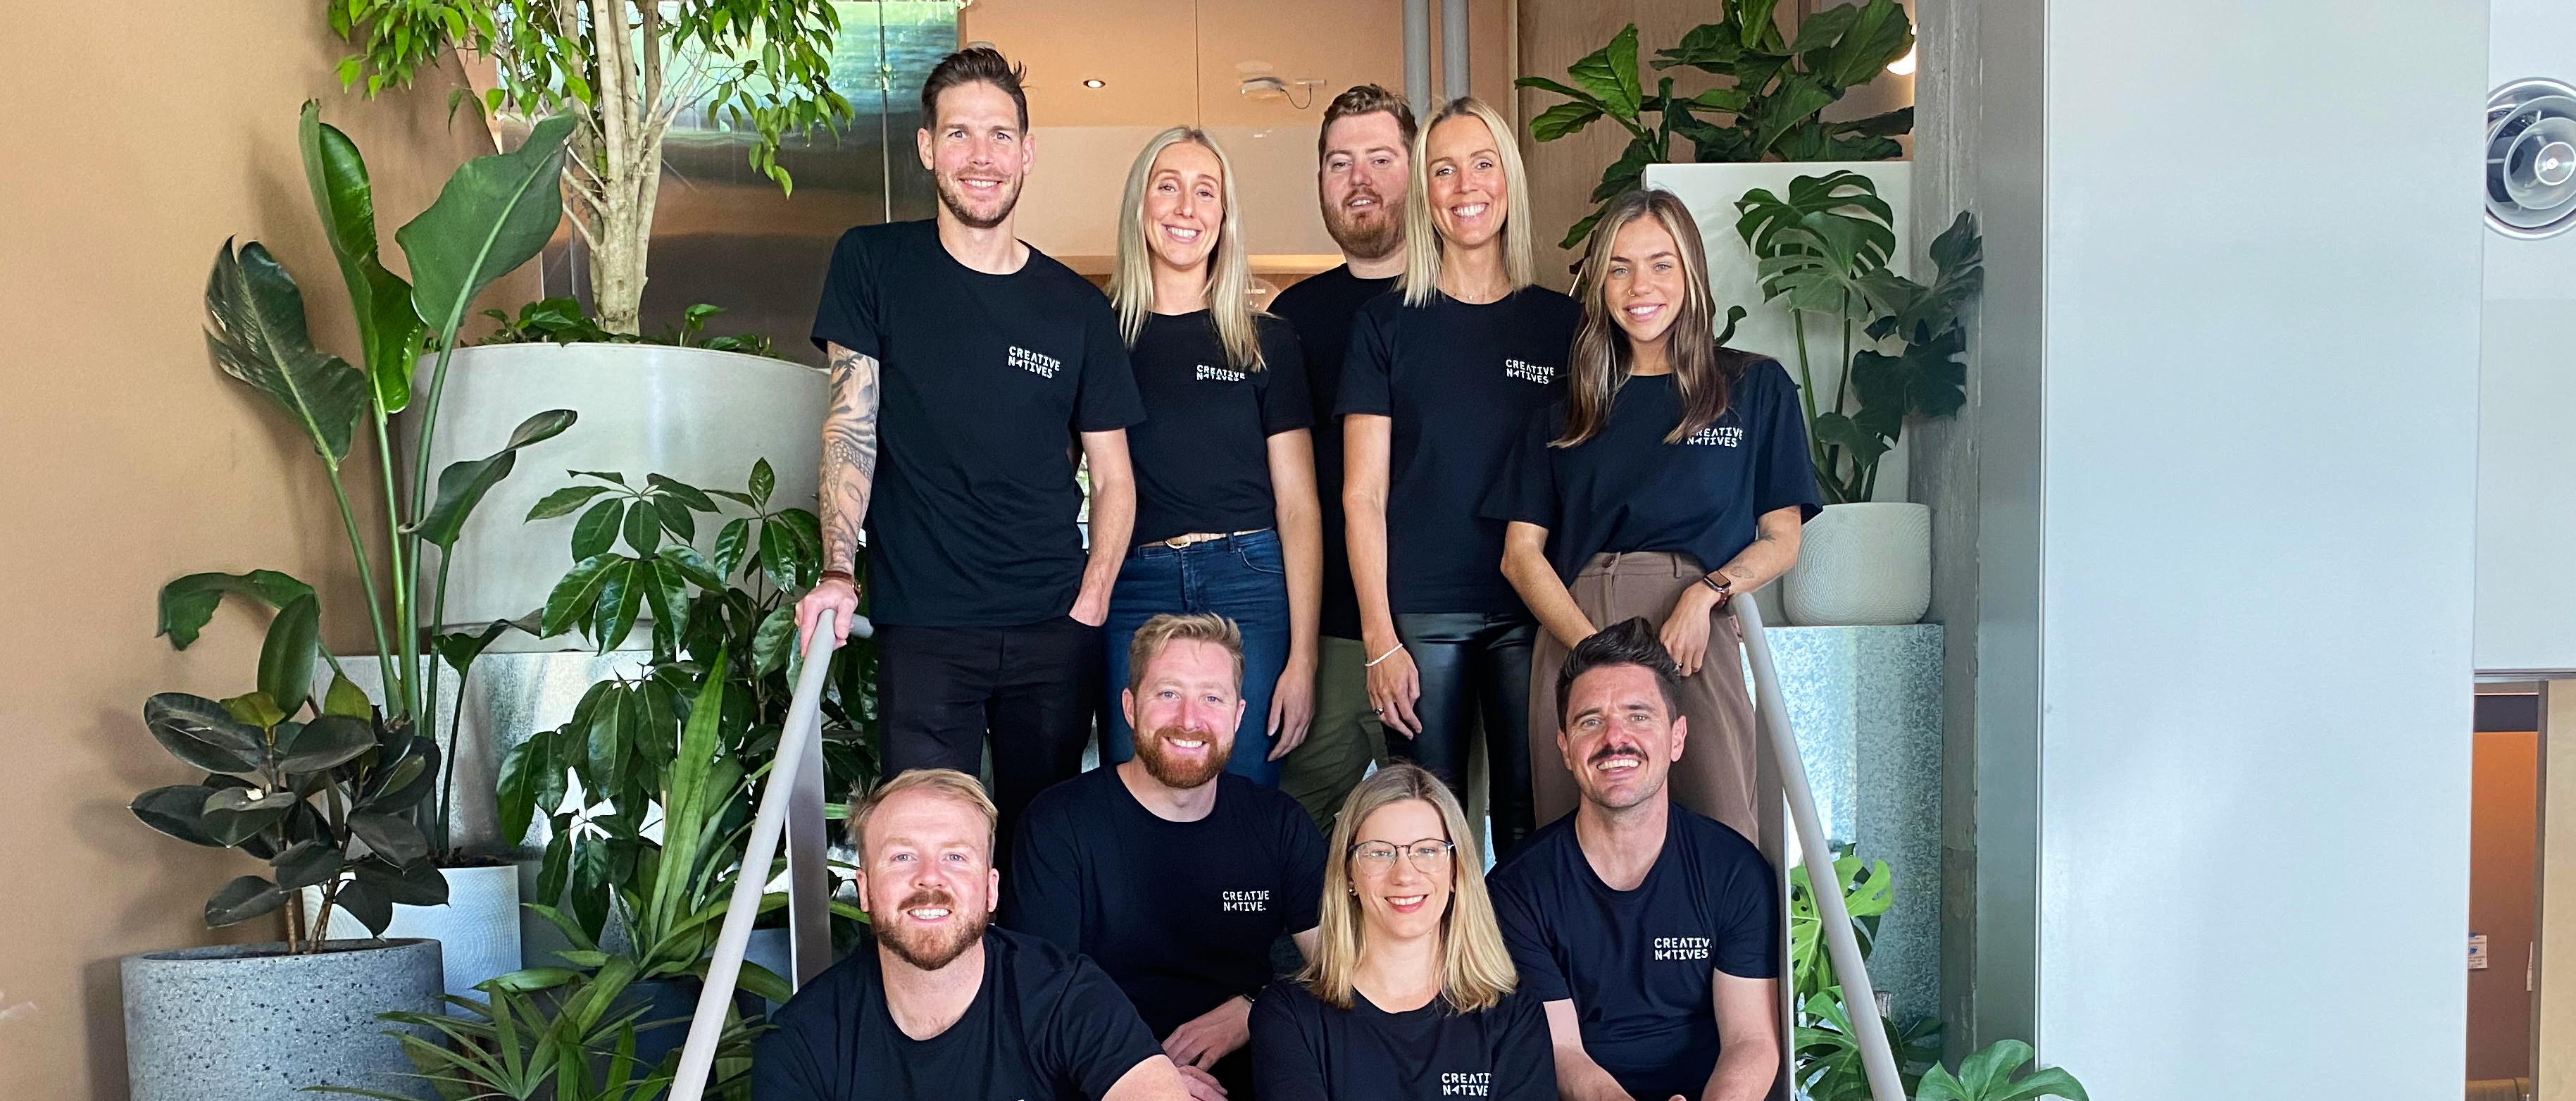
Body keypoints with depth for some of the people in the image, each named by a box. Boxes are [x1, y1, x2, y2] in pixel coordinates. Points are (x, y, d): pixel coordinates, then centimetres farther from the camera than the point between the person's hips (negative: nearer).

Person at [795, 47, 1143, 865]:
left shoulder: (1077, 307, 6)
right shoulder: (874, 264, 3)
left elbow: (1112, 478, 9)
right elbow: (849, 426, -1)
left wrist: (1091, 604, -3)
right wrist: (839, 571, -13)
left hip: (1055, 630, 2)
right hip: (922, 625, -2)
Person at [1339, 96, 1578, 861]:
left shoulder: (1562, 323, 8)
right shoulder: (1387, 323, 4)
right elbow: (1363, 494, 1)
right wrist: (1378, 638, -6)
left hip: (1535, 614, 1)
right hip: (1421, 618, -1)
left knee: (1532, 830, 4)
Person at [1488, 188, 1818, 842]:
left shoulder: (1756, 388, 15)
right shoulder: (1566, 409, 18)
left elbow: (1781, 539, 12)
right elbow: (1521, 554, 10)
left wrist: (1708, 592, -9)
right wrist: (1597, 648, -7)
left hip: (1698, 639, -1)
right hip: (1574, 634, 2)